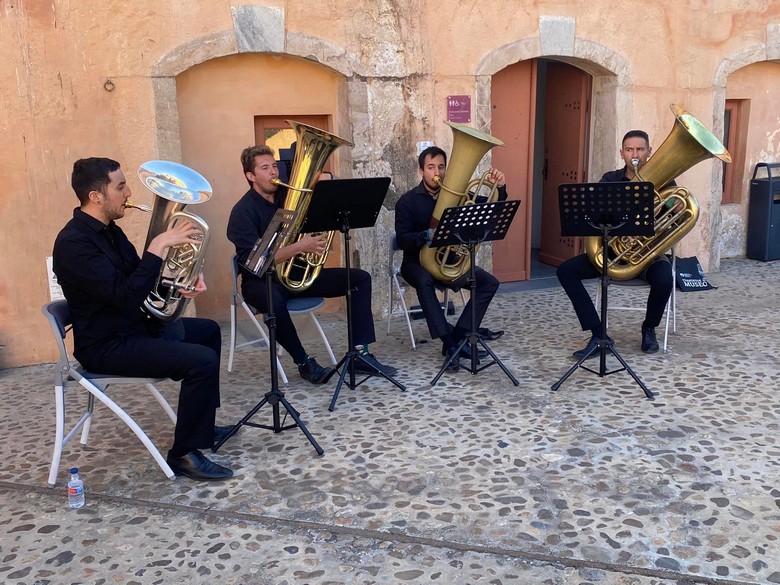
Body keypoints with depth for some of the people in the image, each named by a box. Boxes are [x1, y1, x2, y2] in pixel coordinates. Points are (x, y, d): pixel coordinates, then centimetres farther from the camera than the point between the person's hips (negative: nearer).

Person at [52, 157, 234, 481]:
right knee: (202, 361, -25)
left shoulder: (109, 230, 7)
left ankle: (202, 425, 28)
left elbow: (139, 279, 16)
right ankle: (183, 453, -9)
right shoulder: (74, 243, -24)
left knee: (208, 331, 22)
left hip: (135, 326, 11)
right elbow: (126, 296, -33)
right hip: (107, 345, -11)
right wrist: (159, 246, -30)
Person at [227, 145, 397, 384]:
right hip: (261, 279, -6)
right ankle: (304, 363, -19)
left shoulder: (289, 194, 6)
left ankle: (360, 354, -12)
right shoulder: (243, 211, -13)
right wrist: (300, 246, -30)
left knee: (360, 278, -5)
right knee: (274, 302, -42)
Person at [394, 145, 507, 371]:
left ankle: (459, 334, -17)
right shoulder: (408, 201, -8)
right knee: (424, 281, -38)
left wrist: (500, 188, -19)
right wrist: (428, 234, -36)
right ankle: (450, 342, -35)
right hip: (418, 261, -4)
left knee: (489, 282, -14)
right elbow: (402, 240, -18)